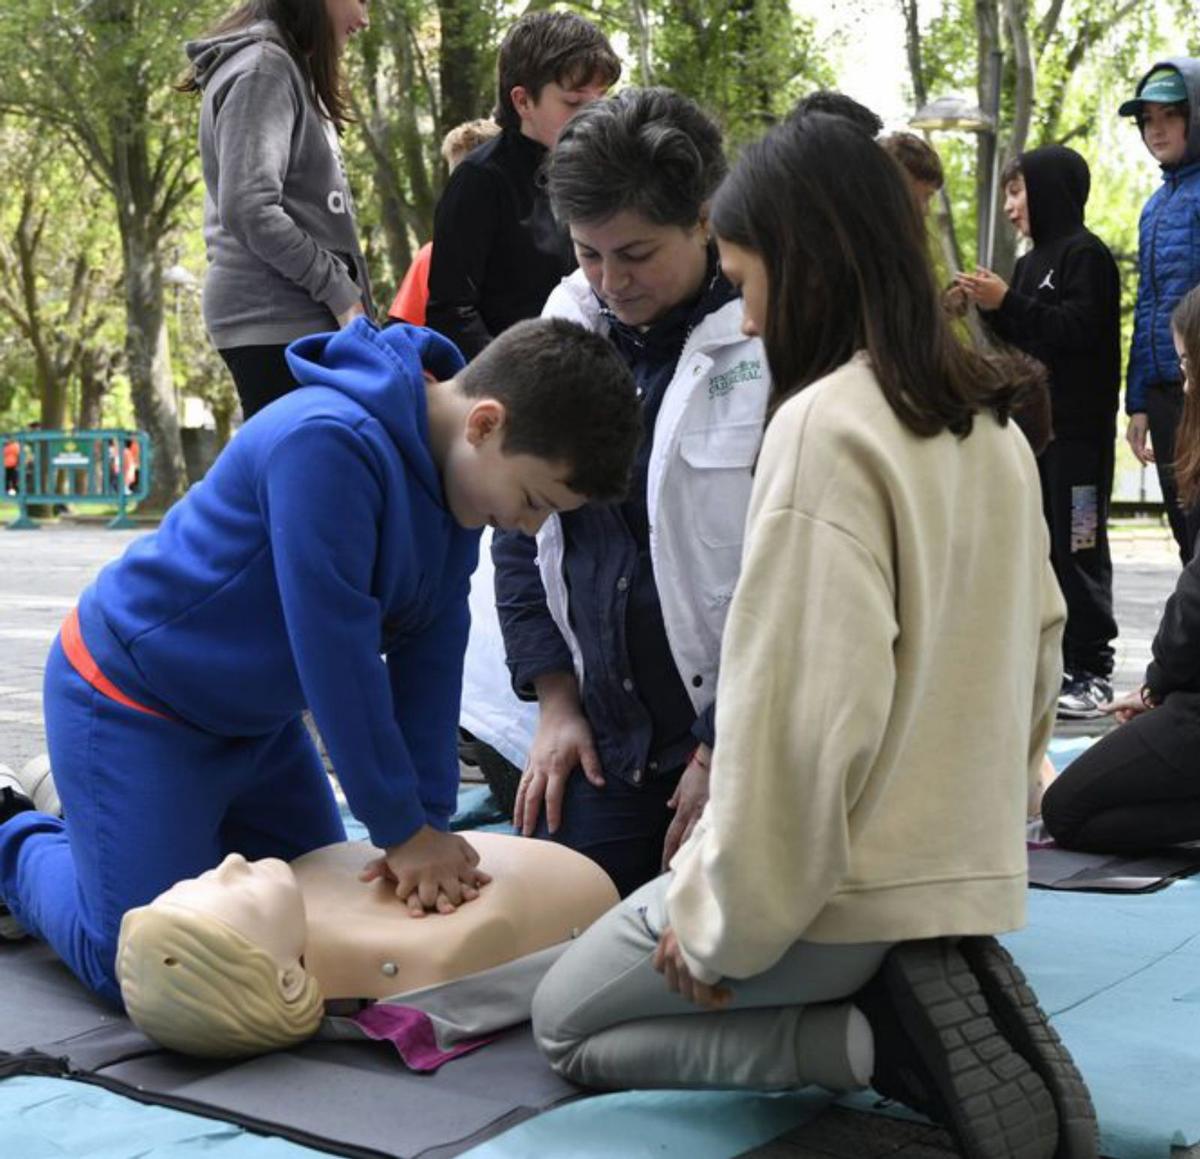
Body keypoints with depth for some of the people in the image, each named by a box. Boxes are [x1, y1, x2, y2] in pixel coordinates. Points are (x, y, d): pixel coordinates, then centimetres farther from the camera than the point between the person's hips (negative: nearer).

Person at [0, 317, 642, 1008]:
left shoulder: (455, 461, -6)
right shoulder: (328, 444, -34)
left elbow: (432, 652, -5)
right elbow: (337, 652, -31)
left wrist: (428, 821, -9)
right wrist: (401, 830, -22)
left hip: (258, 715, 9)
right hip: (133, 706, -8)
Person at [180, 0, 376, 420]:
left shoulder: (290, 70, 22)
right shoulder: (263, 68, -9)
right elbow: (248, 210, -20)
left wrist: (345, 293, 13)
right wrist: (338, 288, -13)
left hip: (304, 321, 10)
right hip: (278, 324, -10)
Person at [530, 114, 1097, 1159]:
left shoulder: (826, 425, -20)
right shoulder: (991, 424, 6)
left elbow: (803, 706, -24)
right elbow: (1036, 656, 13)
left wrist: (726, 926, -14)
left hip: (839, 882, -8)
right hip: (964, 874, 9)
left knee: (566, 1025, 16)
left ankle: (879, 1040, -5)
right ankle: (931, 1007, 5)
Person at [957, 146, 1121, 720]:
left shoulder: (1085, 254, -8)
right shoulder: (1032, 261, 17)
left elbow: (1080, 329, -19)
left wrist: (1008, 303, -19)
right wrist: (991, 307, 5)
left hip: (1077, 430, -9)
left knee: (1077, 546, -6)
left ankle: (1092, 670, -2)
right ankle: (1055, 660, 18)